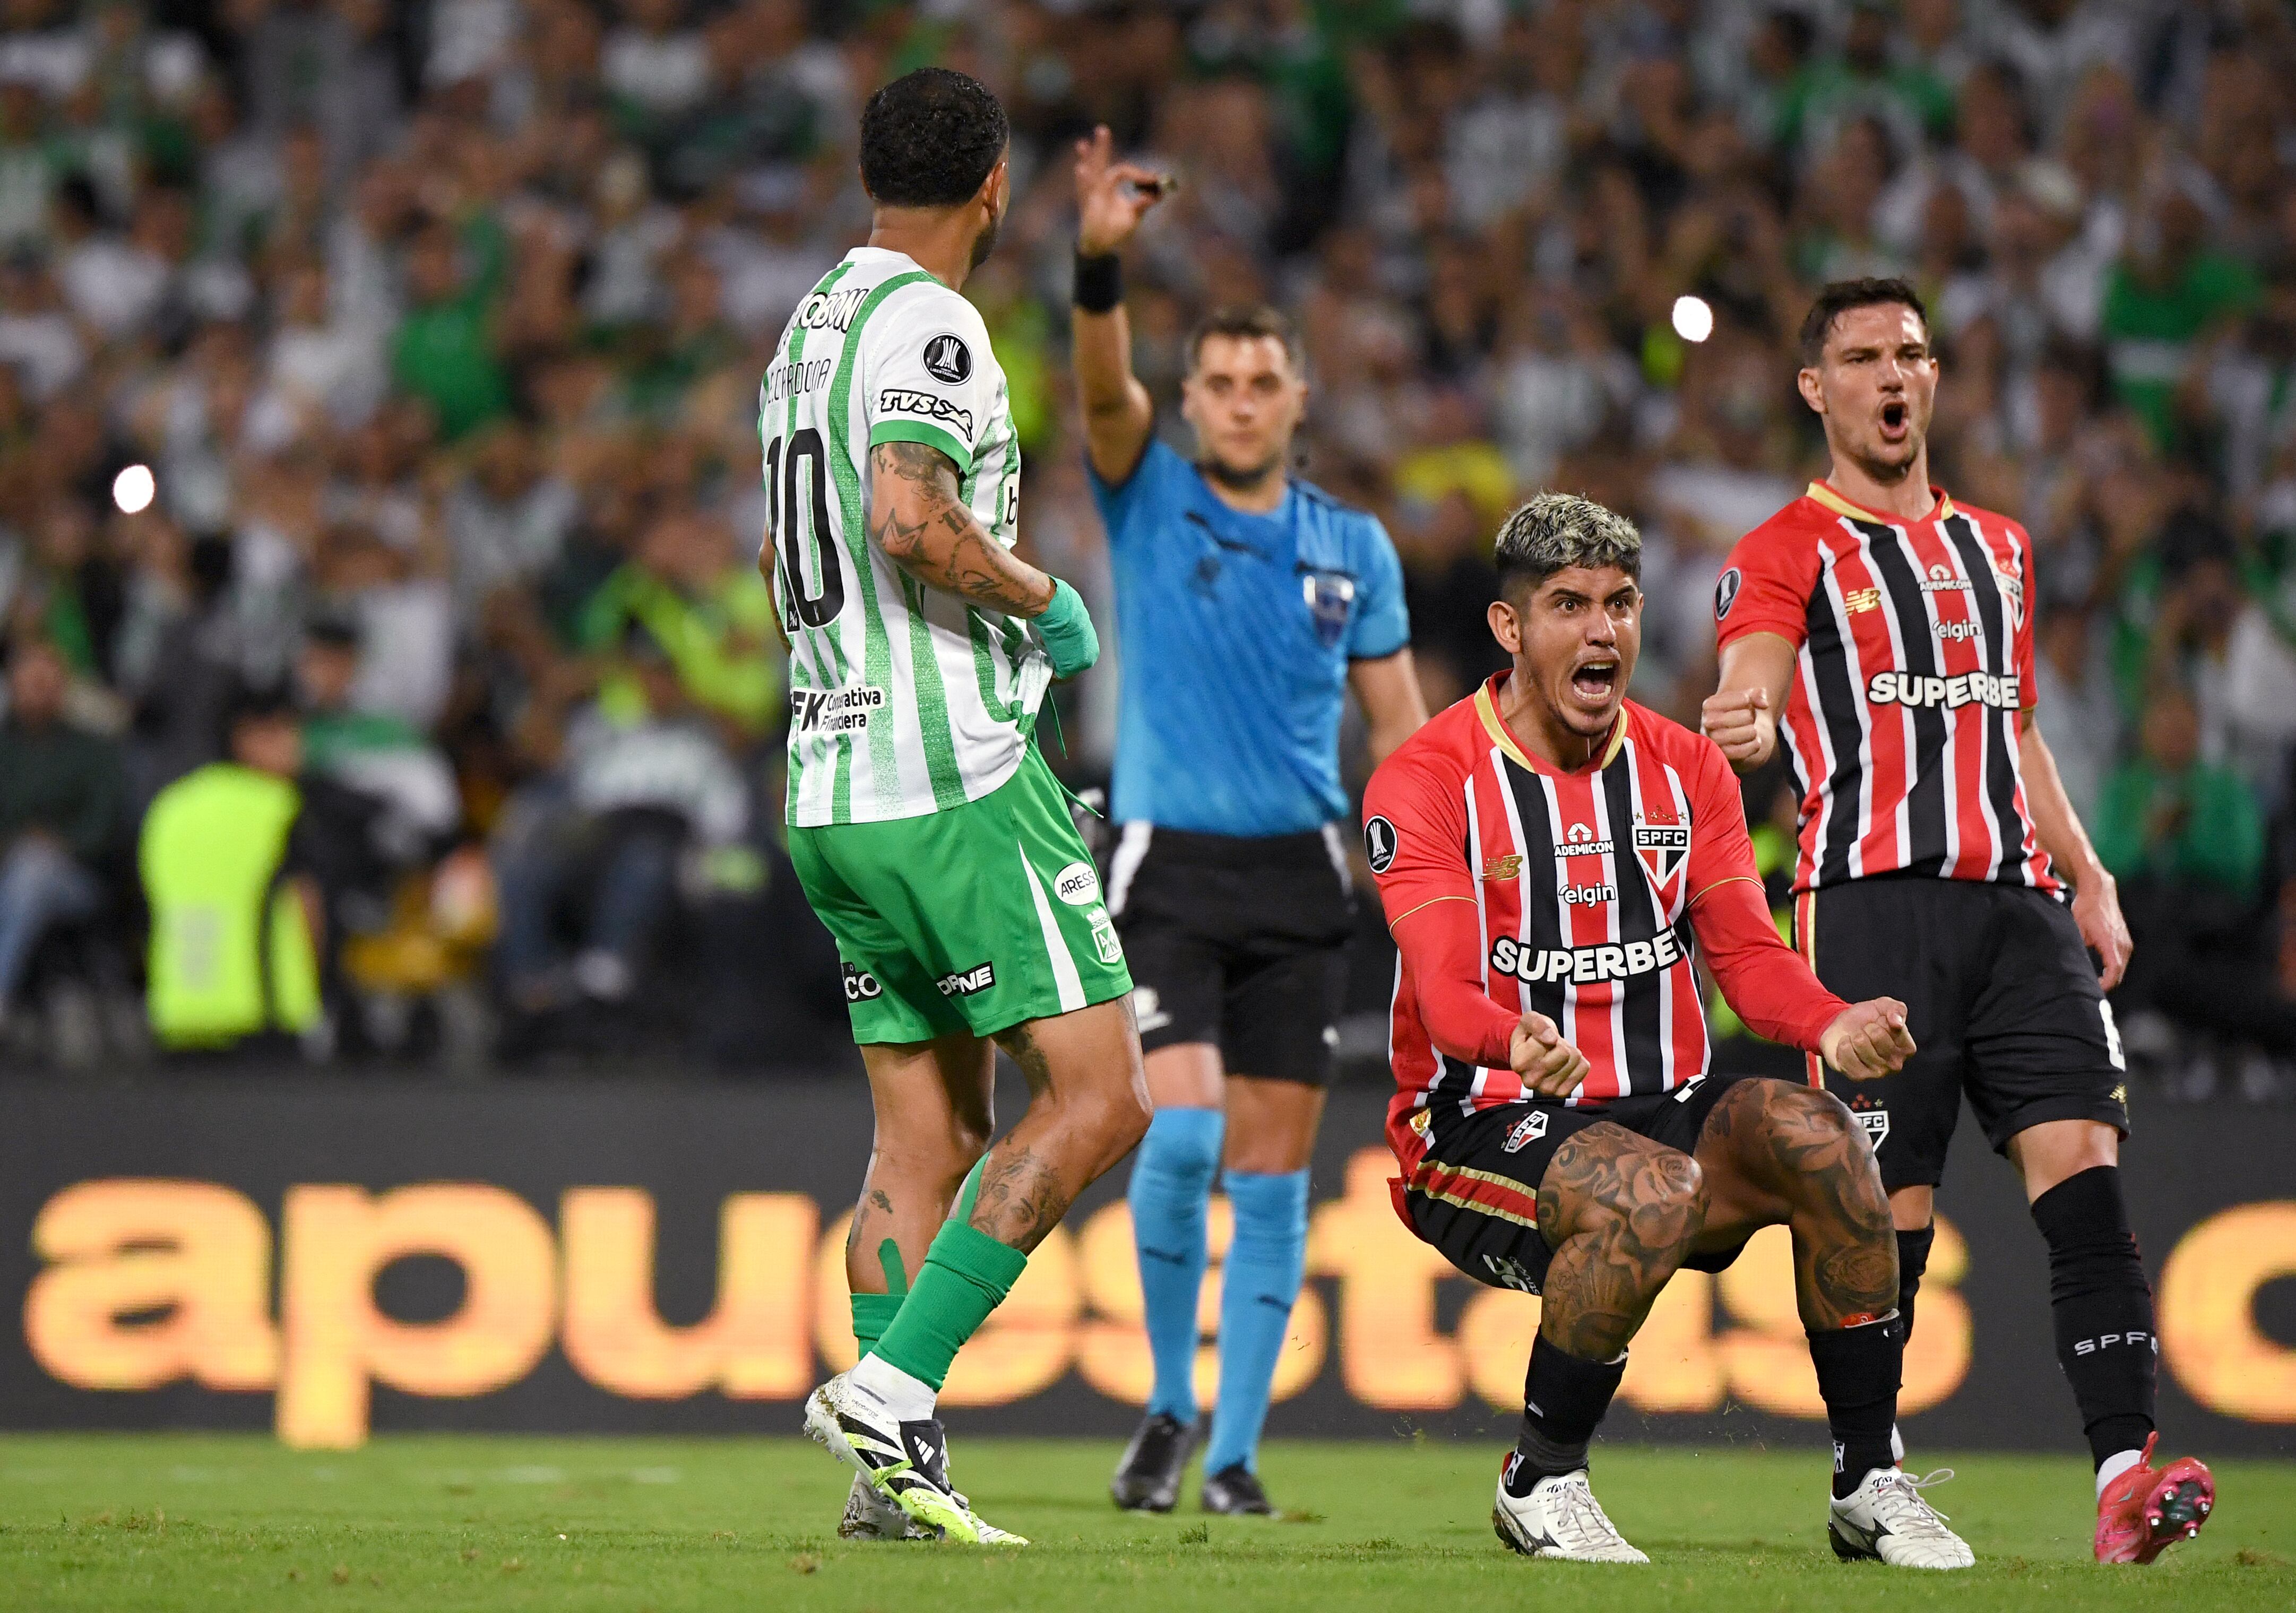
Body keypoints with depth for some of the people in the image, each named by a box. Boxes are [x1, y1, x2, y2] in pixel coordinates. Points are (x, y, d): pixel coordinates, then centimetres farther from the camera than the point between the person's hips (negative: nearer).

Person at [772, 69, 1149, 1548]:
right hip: (953, 779, -9)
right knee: (1098, 1096, -8)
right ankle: (892, 1385, -16)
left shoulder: (807, 328, 17)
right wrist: (1042, 599, -9)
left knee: (925, 1137, 10)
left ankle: (898, 1470, 4)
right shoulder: (927, 325, -11)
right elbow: (911, 520, -26)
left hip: (832, 788, 9)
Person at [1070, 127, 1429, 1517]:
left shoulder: (1355, 548, 9)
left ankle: (1236, 1452, 9)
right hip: (1169, 869, -2)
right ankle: (1169, 1405, 1)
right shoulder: (1149, 499, 2)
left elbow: (1399, 726, 12)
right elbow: (1105, 384, -17)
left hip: (1301, 880, 2)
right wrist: (1101, 257, -35)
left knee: (1271, 1178, 2)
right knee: (1182, 1134, -18)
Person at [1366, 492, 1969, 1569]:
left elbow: (1746, 953, 2)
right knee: (1657, 1192, -36)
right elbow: (1444, 988, -20)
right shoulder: (1424, 782, -7)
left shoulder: (1685, 771, 11)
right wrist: (1514, 1041, -44)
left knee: (1818, 1139, -25)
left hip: (1661, 1108, 5)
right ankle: (1541, 1482, -16)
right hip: (1480, 1134, -5)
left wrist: (1833, 1026, -21)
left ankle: (1869, 1482, -13)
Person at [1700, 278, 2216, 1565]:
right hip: (1874, 899, -5)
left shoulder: (1997, 545, 25)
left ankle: (2126, 1472, -21)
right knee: (1886, 1211, -7)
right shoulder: (1785, 555, 5)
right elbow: (1750, 693, -11)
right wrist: (1741, 727, -36)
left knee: (2085, 1168, -12)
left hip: (2017, 902, 5)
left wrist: (2089, 877, 20)